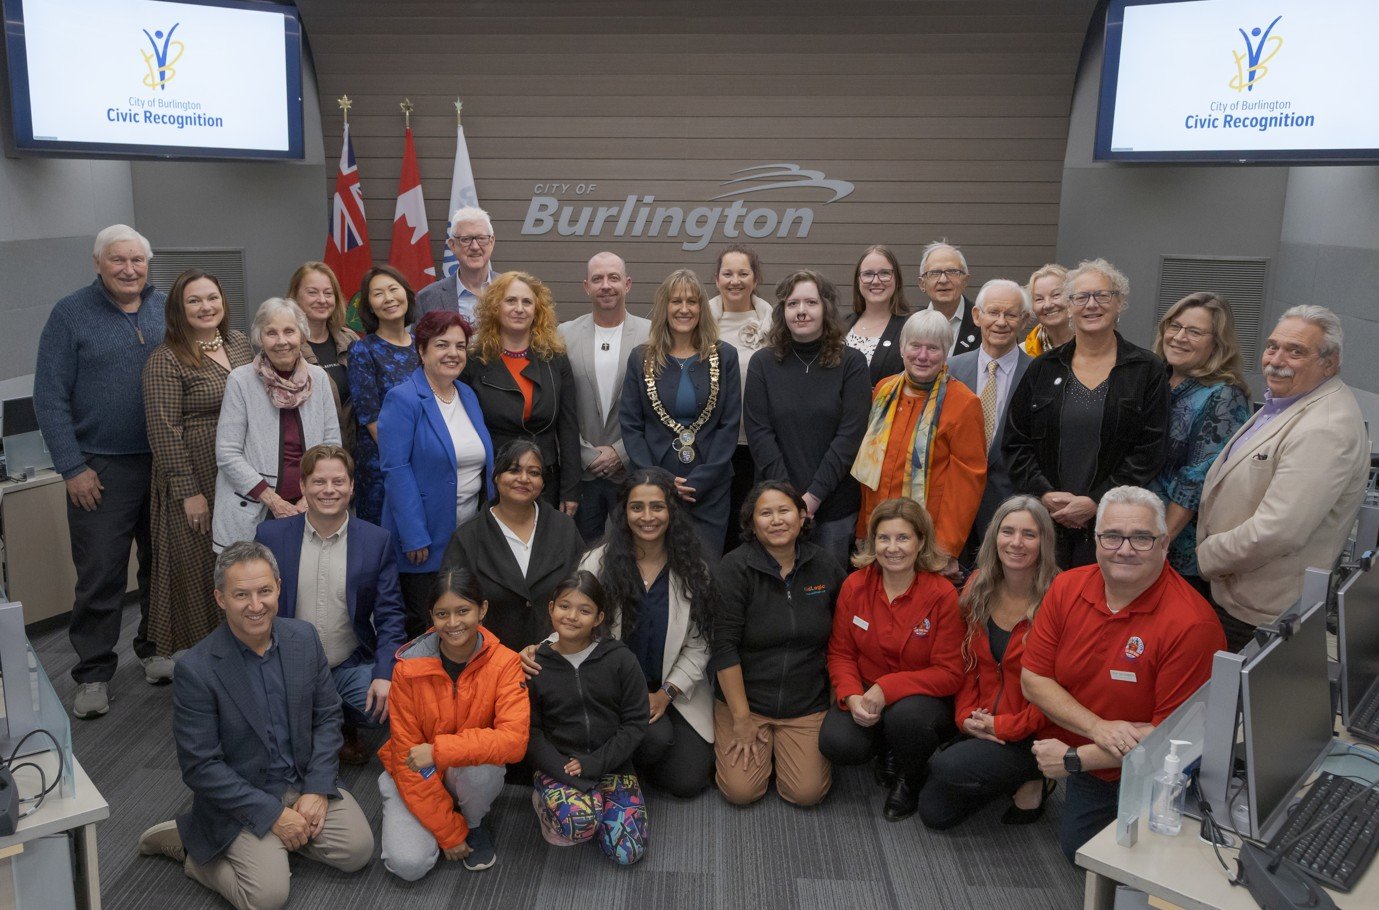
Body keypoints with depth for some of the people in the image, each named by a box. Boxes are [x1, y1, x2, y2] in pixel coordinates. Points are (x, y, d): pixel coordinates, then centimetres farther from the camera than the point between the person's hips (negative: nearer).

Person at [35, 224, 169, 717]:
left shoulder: (168, 310, 6)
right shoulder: (71, 314, -4)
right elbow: (50, 398, -5)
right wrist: (72, 468, -10)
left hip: (167, 463, 3)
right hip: (101, 470, -3)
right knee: (99, 575, 1)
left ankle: (156, 647, 30)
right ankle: (93, 673, 15)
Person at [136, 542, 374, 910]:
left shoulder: (304, 637, -7)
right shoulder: (196, 670, -21)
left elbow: (327, 715, 2)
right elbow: (200, 766, -17)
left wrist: (317, 790, -9)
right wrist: (272, 814, -17)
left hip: (306, 781, 5)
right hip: (240, 797, -4)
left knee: (358, 851, -8)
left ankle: (276, 841, 16)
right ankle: (188, 844, 8)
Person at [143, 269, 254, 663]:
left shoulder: (239, 343, 9)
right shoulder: (167, 359, -11)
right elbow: (164, 430, -14)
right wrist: (188, 492, -15)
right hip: (198, 485, -6)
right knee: (200, 571, 4)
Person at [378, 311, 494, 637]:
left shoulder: (469, 396, 9)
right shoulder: (403, 399, -12)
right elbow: (396, 470, -17)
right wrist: (415, 537, -19)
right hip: (425, 539, -6)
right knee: (424, 625, 5)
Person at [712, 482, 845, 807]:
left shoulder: (825, 566, -1)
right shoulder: (734, 569, -12)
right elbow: (724, 648, -14)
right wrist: (741, 719, -15)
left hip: (807, 704, 2)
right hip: (742, 698, -2)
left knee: (807, 792, -12)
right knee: (741, 791, -13)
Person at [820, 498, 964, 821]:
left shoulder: (942, 594, -15)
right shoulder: (854, 586, -5)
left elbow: (949, 674, -14)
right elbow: (840, 653, 2)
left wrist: (887, 689, -25)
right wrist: (852, 697, -19)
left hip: (924, 697, -2)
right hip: (866, 694, 3)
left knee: (906, 715, -37)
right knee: (836, 743, -26)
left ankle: (909, 780, 0)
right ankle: (886, 750, 13)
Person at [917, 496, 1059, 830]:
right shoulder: (978, 588, 1)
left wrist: (1005, 726, -14)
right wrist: (966, 715, -5)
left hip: (1031, 737, -6)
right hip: (980, 727, 6)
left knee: (946, 766, -27)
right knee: (934, 813, 0)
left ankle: (1030, 782, 1)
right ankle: (1011, 780, 22)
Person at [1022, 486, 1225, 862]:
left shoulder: (1192, 624, -26)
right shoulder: (1067, 588, -10)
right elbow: (1033, 680, -8)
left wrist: (1074, 759, -22)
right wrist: (1097, 728, -24)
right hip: (1087, 771, 5)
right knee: (1077, 849, 16)